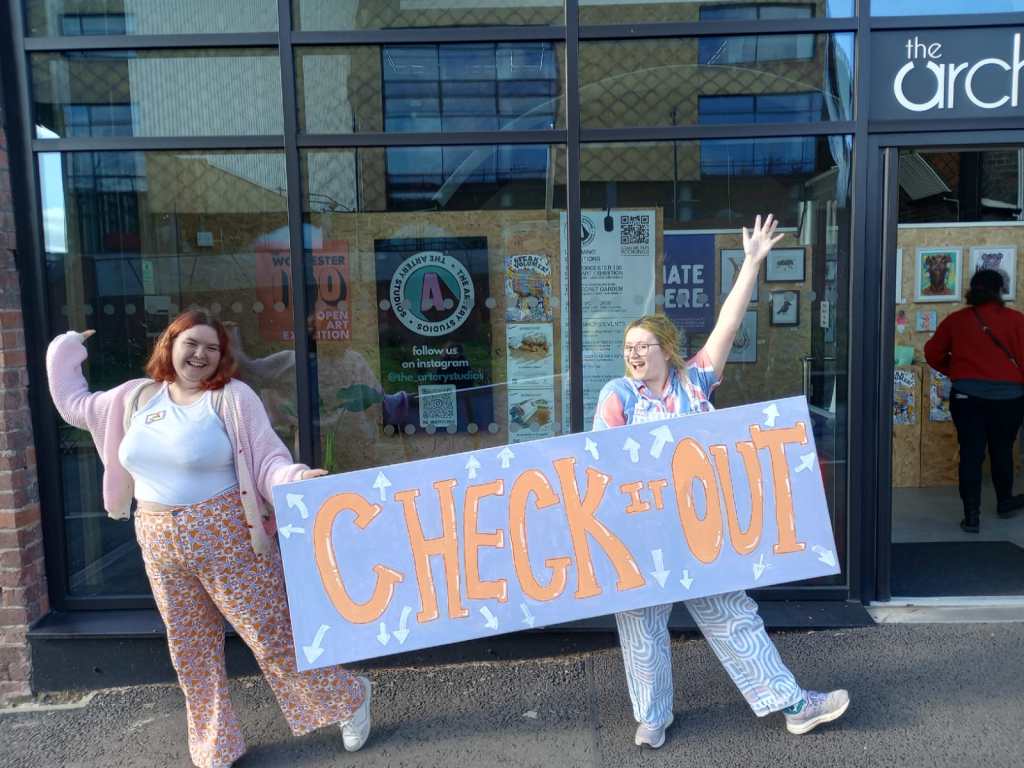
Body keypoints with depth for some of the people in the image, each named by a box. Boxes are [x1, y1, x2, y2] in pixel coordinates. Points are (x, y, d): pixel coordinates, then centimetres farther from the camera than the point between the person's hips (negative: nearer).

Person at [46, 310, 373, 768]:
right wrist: (65, 350, 25)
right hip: (161, 545, 6)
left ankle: (346, 699, 19)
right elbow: (74, 404, 26)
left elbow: (268, 460, -13)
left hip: (228, 538, -5)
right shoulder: (136, 396, 9)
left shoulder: (232, 397, -8)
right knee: (190, 649, 14)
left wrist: (298, 478, -33)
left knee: (271, 632, -1)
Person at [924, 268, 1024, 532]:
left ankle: (971, 515, 2)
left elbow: (932, 353, 6)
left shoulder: (956, 320, 1)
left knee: (971, 454, 3)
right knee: (1002, 451, 17)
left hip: (967, 395, 0)